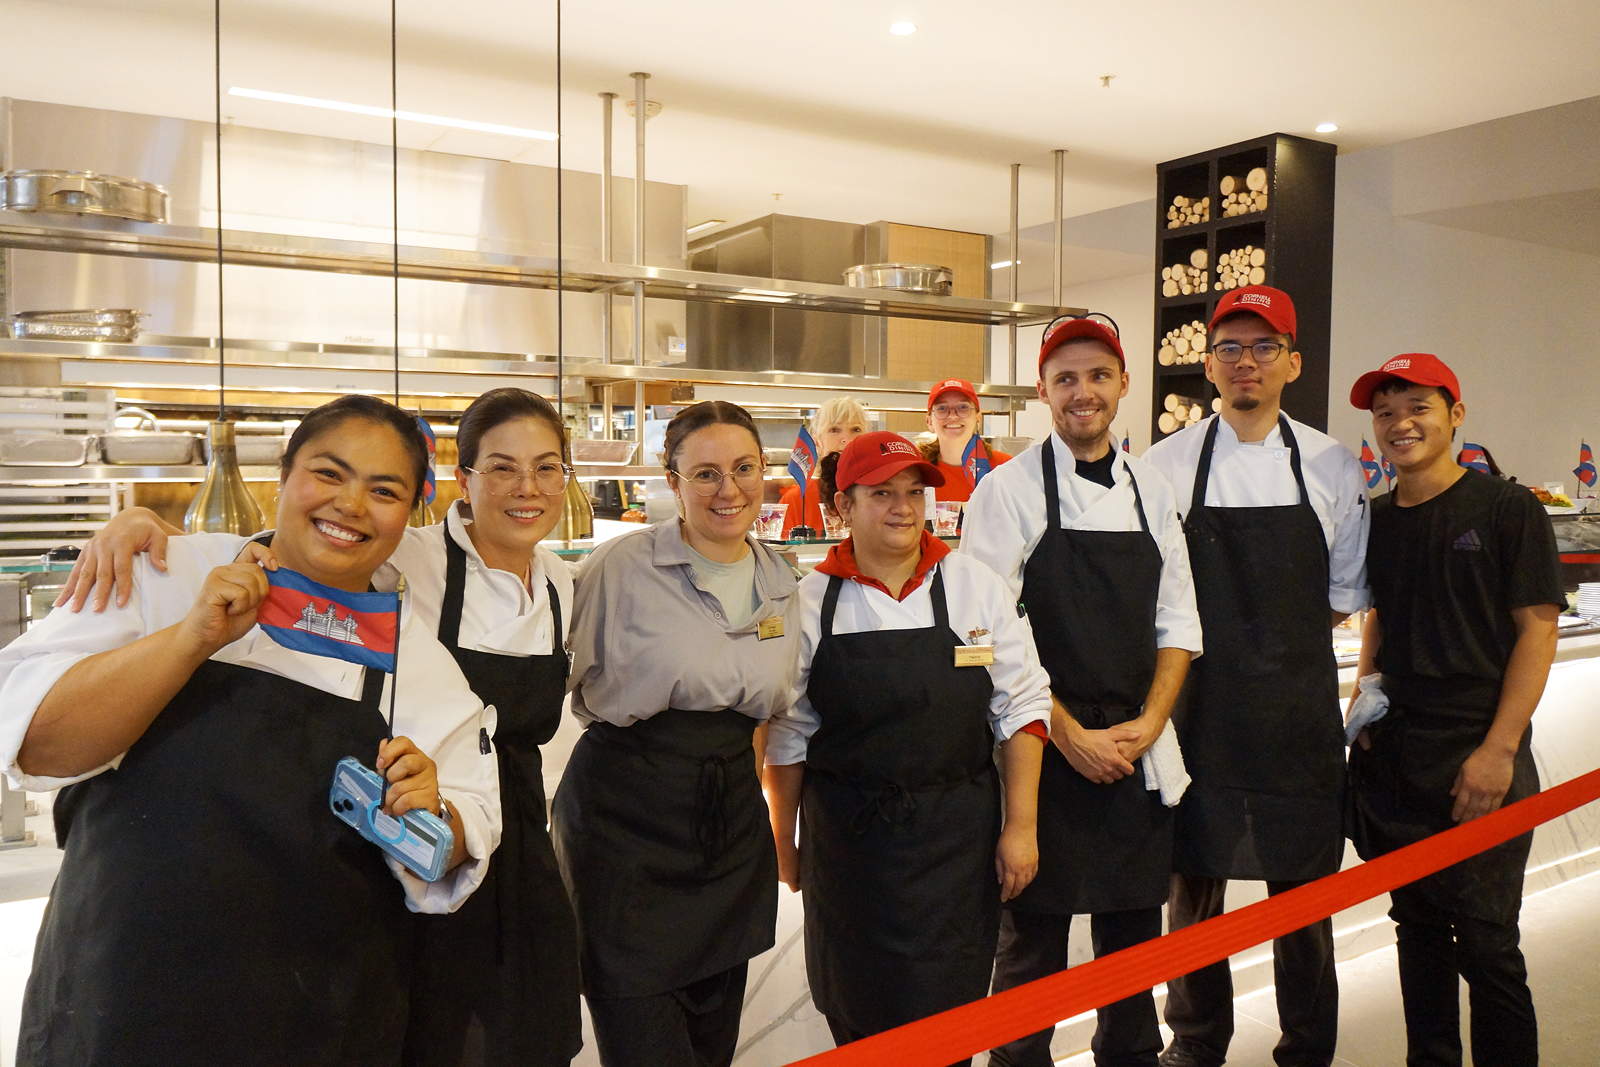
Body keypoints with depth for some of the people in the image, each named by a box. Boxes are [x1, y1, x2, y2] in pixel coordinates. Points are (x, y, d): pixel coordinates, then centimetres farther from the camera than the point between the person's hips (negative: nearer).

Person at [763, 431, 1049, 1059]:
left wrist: (1021, 826, -3)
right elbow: (787, 736, 3)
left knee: (946, 1018, 5)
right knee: (858, 1015, 12)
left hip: (957, 839, 0)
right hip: (846, 842, 0)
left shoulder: (975, 586, -2)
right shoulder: (811, 602, -3)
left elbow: (1020, 708, 0)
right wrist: (784, 844, 7)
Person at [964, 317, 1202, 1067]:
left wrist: (1148, 724, -5)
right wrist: (1070, 735, -13)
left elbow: (1177, 622, 8)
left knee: (1133, 926, 16)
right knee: (1032, 933, 7)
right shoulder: (1009, 489, -7)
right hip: (1043, 746, -4)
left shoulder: (1152, 490, 7)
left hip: (1137, 747, 4)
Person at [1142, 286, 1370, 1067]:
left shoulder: (1332, 466, 4)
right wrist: (1217, 646, -4)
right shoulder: (1167, 464, -1)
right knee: (1194, 882, 9)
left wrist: (1276, 645, 0)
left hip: (1299, 709, 1)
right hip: (1199, 706, -1)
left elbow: (1343, 596, 10)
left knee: (1303, 885, 10)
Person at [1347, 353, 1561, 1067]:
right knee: (1417, 926, 15)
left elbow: (1537, 629, -8)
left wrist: (1498, 749, -14)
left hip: (1479, 764, -5)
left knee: (1485, 942, -1)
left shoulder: (1506, 508, -5)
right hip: (1389, 761, 5)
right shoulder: (1377, 523, 10)